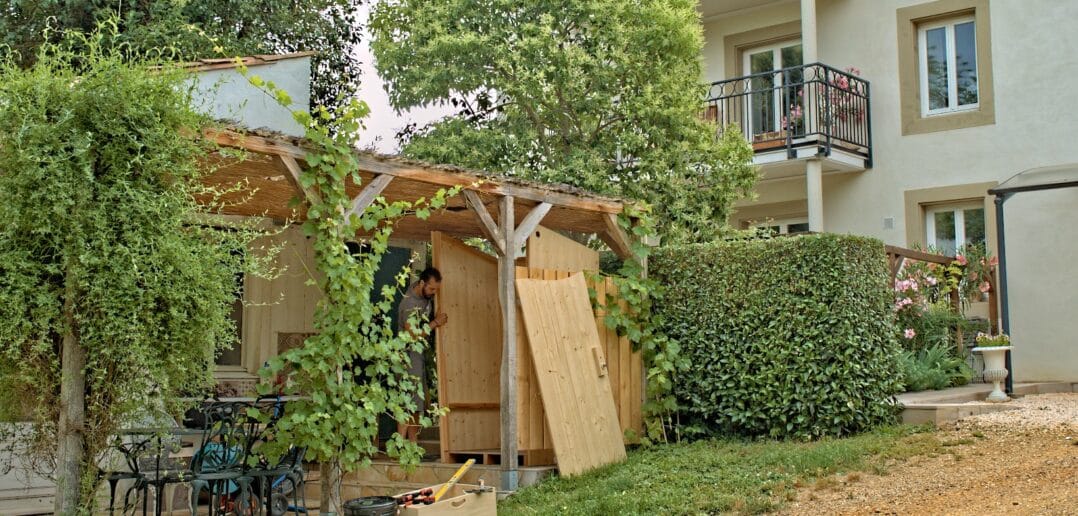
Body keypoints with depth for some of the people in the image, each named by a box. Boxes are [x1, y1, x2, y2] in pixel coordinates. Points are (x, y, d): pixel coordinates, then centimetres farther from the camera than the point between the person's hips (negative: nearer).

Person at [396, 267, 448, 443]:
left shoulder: (427, 295, 2)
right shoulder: (410, 303, -24)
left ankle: (413, 445, 18)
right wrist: (435, 323, -20)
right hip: (410, 355, -9)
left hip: (421, 354, 9)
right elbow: (412, 335, -25)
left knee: (417, 403, 12)